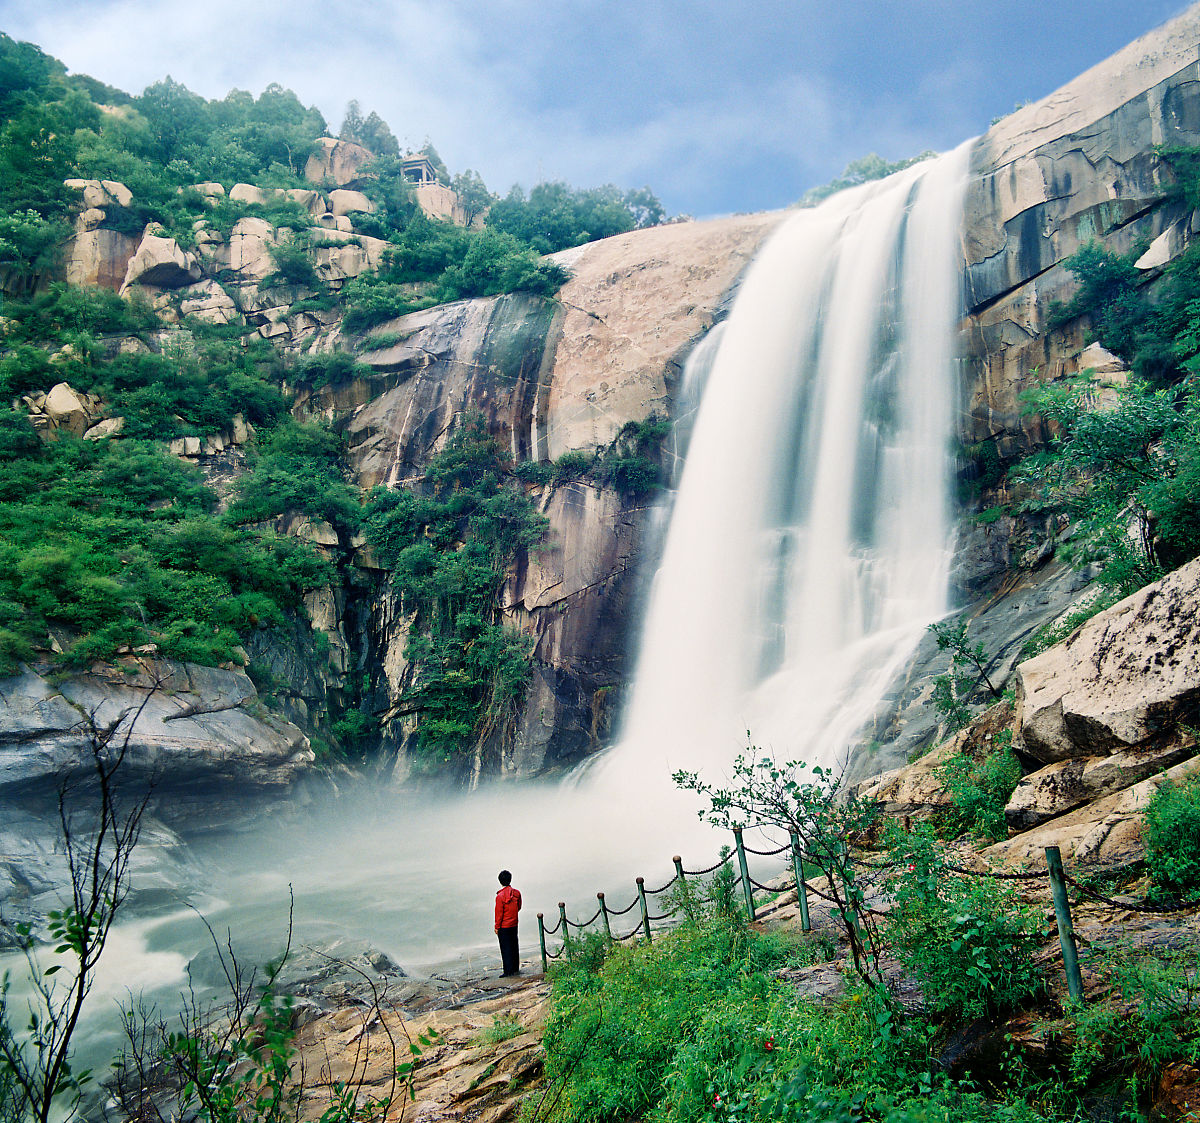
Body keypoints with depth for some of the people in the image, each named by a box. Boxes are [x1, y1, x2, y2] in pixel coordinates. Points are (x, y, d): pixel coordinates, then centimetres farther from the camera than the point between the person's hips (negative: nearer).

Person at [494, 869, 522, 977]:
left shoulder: (500, 896, -21)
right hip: (514, 924, 6)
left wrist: (497, 927, -5)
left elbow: (499, 913, -16)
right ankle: (516, 969, 24)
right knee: (514, 946, 16)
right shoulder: (517, 893, -4)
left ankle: (508, 971, 7)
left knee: (505, 948, 3)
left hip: (504, 926, -6)